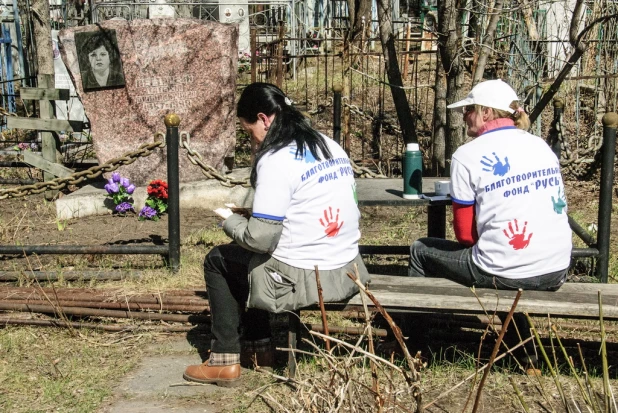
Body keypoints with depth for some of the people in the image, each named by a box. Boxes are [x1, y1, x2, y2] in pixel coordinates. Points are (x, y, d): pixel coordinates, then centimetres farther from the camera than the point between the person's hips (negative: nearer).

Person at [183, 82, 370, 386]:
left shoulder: (275, 159, -18)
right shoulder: (331, 147, 8)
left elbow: (259, 239, -20)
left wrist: (230, 221, 1)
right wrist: (254, 215, 18)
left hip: (303, 279, -8)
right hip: (347, 271, 9)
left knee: (218, 260, 15)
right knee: (244, 257, 29)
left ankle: (225, 360, 19)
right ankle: (258, 346, 33)